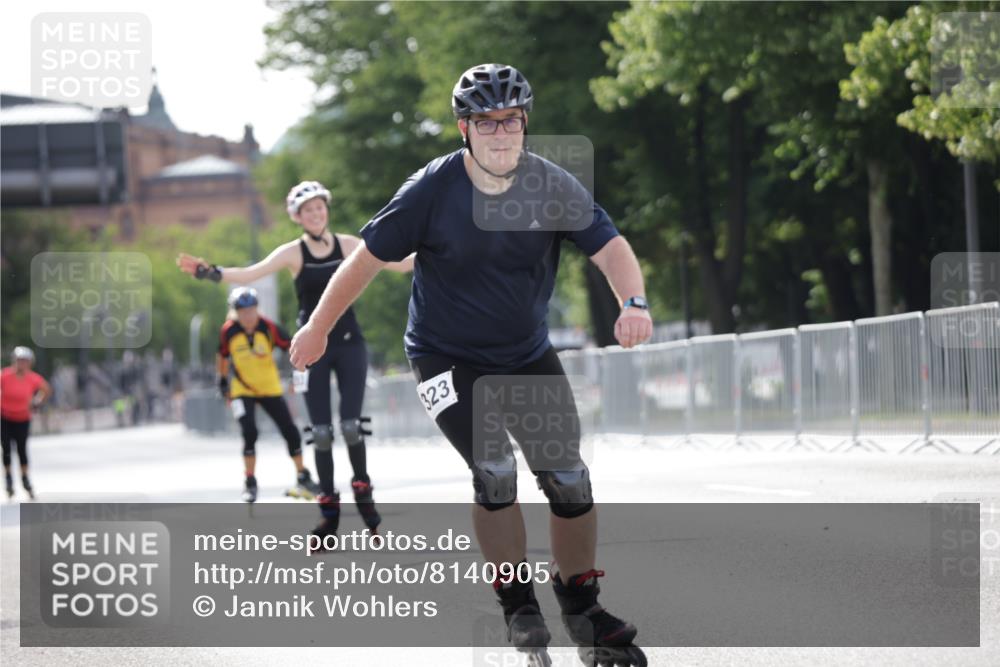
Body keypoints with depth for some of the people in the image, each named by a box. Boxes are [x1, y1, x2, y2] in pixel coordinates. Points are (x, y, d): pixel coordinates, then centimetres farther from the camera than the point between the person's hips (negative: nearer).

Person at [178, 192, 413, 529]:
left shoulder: (348, 245, 0)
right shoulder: (293, 253, -4)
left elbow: (399, 264, 3)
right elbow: (250, 273, -16)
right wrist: (211, 272, -31)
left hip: (349, 343, 0)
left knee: (351, 425, -9)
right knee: (320, 431, -1)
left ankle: (362, 489, 14)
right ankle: (328, 507, 7)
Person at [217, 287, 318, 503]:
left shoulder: (268, 328, -17)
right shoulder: (228, 331, -14)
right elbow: (222, 356, 4)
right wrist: (223, 380, 10)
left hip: (270, 390, 1)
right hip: (242, 391, -1)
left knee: (290, 432, 0)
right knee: (249, 432, -20)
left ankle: (303, 477, 20)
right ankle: (250, 483, -4)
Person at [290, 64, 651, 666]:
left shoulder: (551, 186, -11)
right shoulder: (432, 191, -18)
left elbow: (609, 246, -18)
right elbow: (368, 256, -9)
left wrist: (634, 303, -38)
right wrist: (318, 328, -3)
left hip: (529, 356, 3)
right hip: (446, 357, -3)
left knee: (569, 480, 0)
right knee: (495, 470, -21)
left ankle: (582, 607, 20)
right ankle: (517, 602, -1)